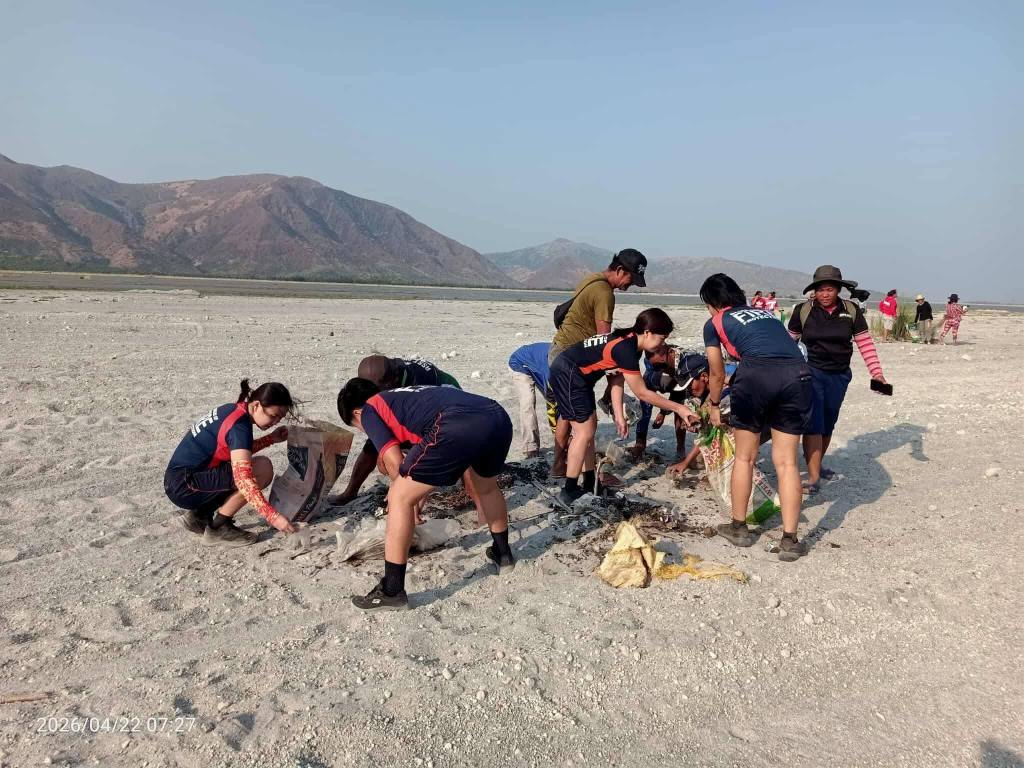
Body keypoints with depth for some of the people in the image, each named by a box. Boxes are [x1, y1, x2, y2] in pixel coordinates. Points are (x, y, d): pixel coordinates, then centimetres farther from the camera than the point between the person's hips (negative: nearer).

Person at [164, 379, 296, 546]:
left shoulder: (234, 410, 6)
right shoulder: (239, 426, -21)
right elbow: (242, 478, -32)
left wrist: (272, 439, 6)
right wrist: (273, 517, -36)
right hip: (184, 485, -10)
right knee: (262, 468, -20)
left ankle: (199, 515, 14)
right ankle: (218, 528, -7)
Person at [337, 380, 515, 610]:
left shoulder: (369, 411, 19)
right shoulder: (403, 396, 40)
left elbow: (394, 463, 10)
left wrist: (407, 495, 27)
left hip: (460, 426, -8)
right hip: (500, 418, 8)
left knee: (399, 499, 6)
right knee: (487, 487, 37)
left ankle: (392, 591, 10)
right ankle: (502, 554, 51)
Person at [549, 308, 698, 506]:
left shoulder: (629, 342, 6)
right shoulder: (626, 349, -23)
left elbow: (617, 381, 8)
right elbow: (642, 393, -19)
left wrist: (619, 416, 4)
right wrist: (678, 408, -13)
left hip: (574, 376, 10)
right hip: (566, 374, -10)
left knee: (589, 429, 14)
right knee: (584, 432, -6)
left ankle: (589, 485, 23)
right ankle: (569, 491, 1)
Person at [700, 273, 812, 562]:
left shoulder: (715, 324, 20)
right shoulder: (765, 313, 33)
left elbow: (718, 376, 26)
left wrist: (713, 405, 45)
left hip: (757, 373, -4)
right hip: (798, 373, 4)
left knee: (744, 457, 15)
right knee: (786, 461, 10)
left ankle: (739, 527, 27)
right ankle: (789, 540, 10)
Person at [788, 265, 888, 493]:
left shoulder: (851, 311, 0)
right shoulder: (803, 310, -5)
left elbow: (865, 343, 1)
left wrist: (876, 372, -6)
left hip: (839, 375, 4)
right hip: (811, 372, -3)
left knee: (828, 424, 14)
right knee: (813, 423, -13)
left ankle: (816, 465, 32)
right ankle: (813, 477, -14)